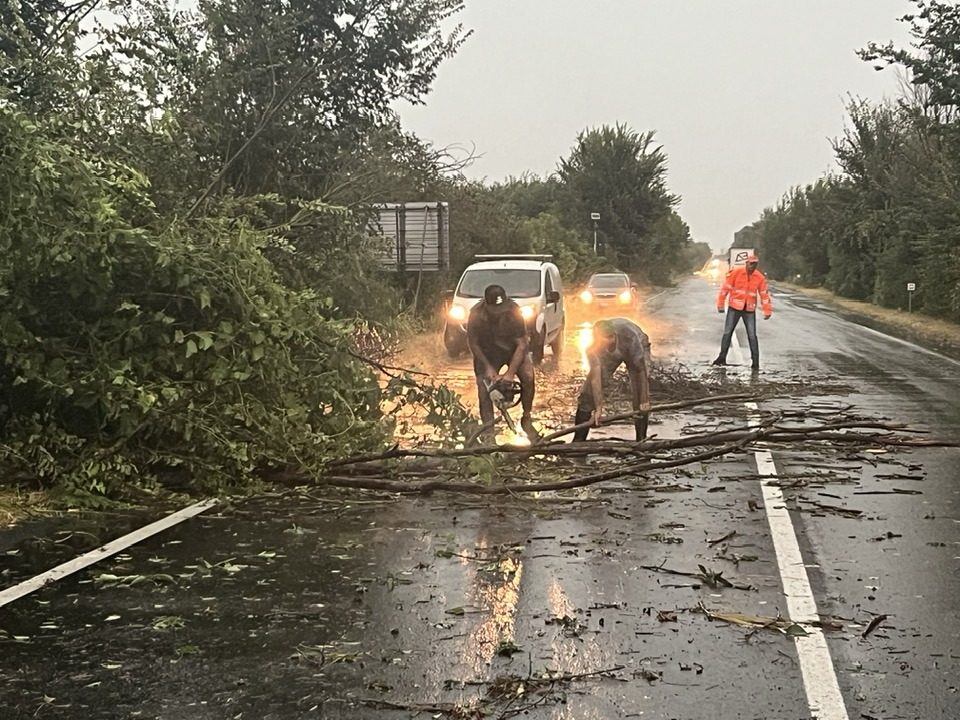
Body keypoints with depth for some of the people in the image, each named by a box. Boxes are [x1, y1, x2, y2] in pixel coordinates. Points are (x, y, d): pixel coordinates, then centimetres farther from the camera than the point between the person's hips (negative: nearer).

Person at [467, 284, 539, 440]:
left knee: (528, 377, -21)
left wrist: (510, 373, -28)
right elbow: (473, 343, -12)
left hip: (514, 349, 0)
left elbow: (521, 344, -24)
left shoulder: (513, 311, -29)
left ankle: (527, 420, -2)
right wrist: (488, 367, -17)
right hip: (487, 352, 1)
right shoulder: (476, 315, -28)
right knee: (483, 386, -11)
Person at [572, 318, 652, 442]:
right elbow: (595, 378, -34)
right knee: (588, 392, -7)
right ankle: (578, 440, 2)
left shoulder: (630, 338, -45)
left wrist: (644, 400, -32)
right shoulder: (593, 347, -37)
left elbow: (641, 370, -36)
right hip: (608, 354, 2)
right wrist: (598, 409, -36)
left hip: (638, 349, -2)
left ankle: (641, 440, -7)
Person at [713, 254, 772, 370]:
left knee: (752, 336, -1)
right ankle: (722, 357, 15)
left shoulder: (760, 277, -2)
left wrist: (767, 311, -2)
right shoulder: (736, 272, -9)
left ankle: (755, 361, 3)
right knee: (727, 333, 5)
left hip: (749, 310, 1)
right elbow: (725, 287, -5)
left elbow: (764, 294, 3)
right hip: (734, 308, -1)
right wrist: (720, 304, -5)